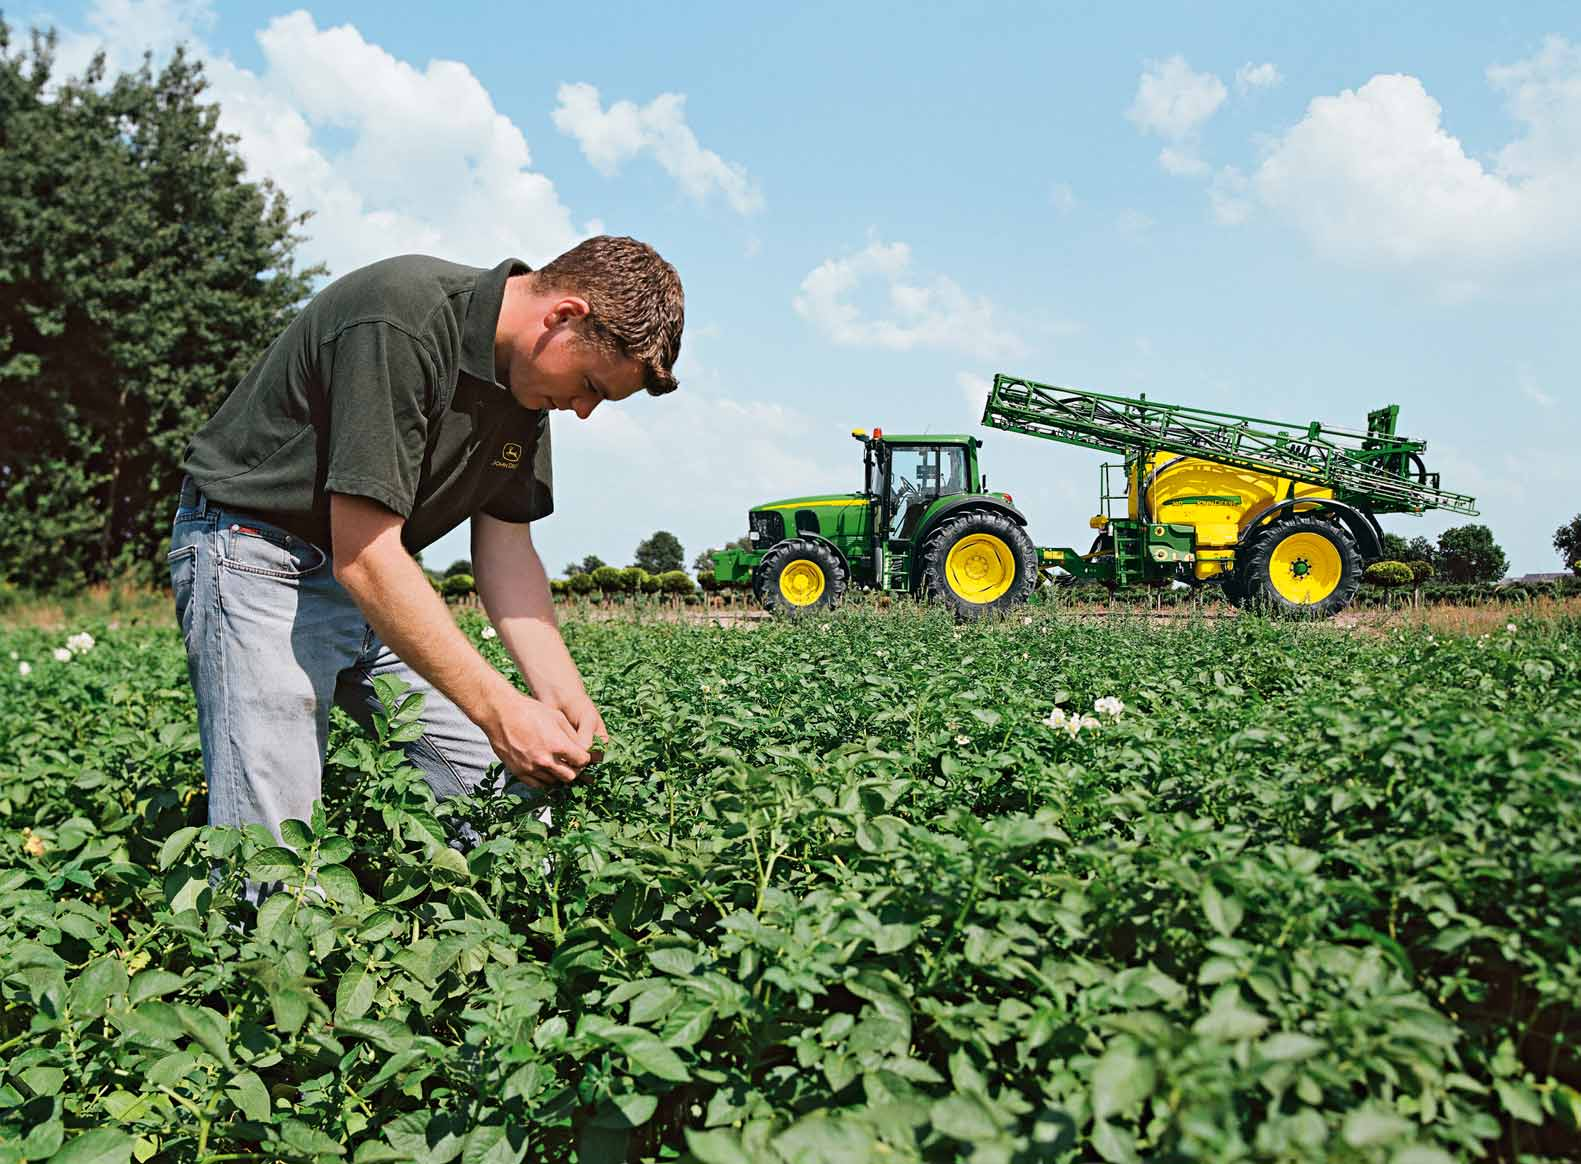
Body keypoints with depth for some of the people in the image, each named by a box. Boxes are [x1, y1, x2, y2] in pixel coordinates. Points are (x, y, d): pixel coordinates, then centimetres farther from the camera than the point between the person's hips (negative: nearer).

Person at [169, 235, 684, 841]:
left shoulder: (526, 376, -1)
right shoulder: (402, 322, -28)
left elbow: (506, 547, 2)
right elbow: (364, 556, -30)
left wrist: (562, 693, -11)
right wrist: (500, 711, -28)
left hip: (382, 585, 8)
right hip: (262, 560, -8)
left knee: (508, 794, 2)